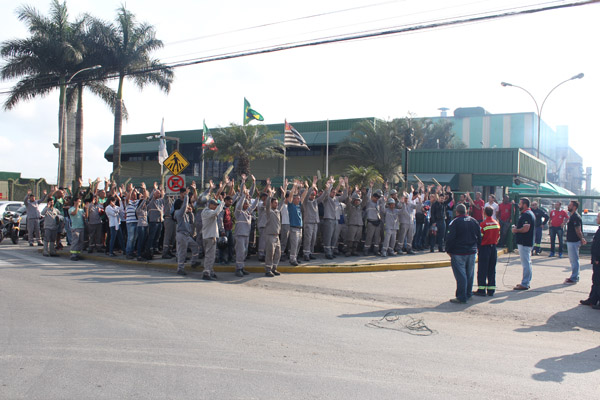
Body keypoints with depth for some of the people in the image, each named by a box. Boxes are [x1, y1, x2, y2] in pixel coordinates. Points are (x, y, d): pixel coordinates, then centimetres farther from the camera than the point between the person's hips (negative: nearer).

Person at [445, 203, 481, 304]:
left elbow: (450, 238, -14)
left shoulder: (455, 222, -12)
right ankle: (468, 294, 26)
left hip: (458, 252, -6)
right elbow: (479, 237, 11)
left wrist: (448, 250, -3)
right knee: (469, 274, 16)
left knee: (460, 275, -4)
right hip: (472, 252, 6)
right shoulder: (474, 221, 6)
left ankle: (461, 297, -4)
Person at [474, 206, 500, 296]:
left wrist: (478, 246, 3)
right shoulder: (497, 223, 3)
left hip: (484, 248, -5)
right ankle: (491, 290, 13)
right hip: (493, 248, 5)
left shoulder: (483, 224, -14)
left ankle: (481, 289, 2)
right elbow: (498, 237, 10)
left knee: (482, 270, 1)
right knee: (492, 270, 11)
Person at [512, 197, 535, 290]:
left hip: (524, 243, -11)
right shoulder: (530, 213, 17)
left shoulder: (526, 215, -18)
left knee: (526, 264, -7)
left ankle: (524, 284, -4)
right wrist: (517, 228, 11)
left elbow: (526, 228, -27)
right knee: (527, 263, 16)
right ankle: (526, 282, 24)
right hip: (527, 242, 11)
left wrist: (516, 230, -11)